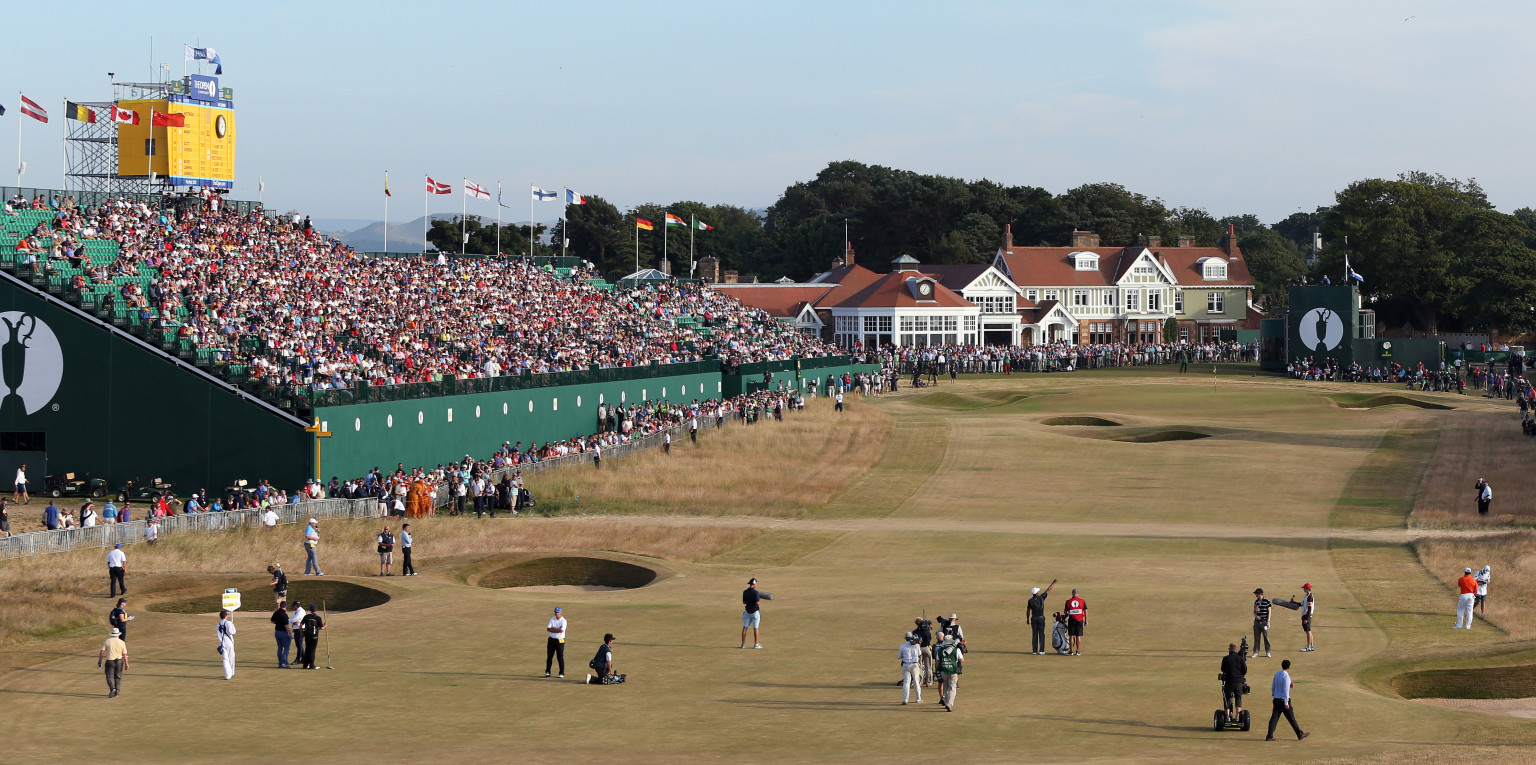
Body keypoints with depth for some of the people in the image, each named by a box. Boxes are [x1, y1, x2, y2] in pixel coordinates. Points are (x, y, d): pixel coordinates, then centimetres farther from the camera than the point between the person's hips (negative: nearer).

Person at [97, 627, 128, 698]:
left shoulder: (107, 641, -4)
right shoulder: (122, 642, -2)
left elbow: (102, 652, -6)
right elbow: (125, 655, -2)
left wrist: (100, 661, 2)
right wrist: (126, 664, 3)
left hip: (109, 661, -2)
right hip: (119, 661, 2)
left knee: (110, 677, 2)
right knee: (118, 677, 14)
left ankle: (112, 688, -22)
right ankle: (116, 692, 14)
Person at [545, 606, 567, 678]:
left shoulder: (563, 621, -8)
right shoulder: (552, 619, 7)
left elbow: (561, 630, -23)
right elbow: (548, 629, -4)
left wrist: (553, 628, -10)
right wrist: (557, 629, -14)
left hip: (560, 641, -5)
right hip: (552, 640, 5)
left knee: (560, 657, -3)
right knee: (549, 656, 7)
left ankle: (562, 673, 3)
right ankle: (547, 672, 14)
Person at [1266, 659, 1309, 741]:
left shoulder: (1276, 674, 7)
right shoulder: (1286, 676, -15)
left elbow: (1273, 687, 15)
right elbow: (1285, 690, -18)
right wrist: (1286, 703, -17)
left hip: (1276, 699, 7)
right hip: (1284, 700, -7)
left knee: (1274, 718, 4)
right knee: (1291, 718, 3)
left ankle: (1269, 736, -1)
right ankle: (1300, 734, 14)